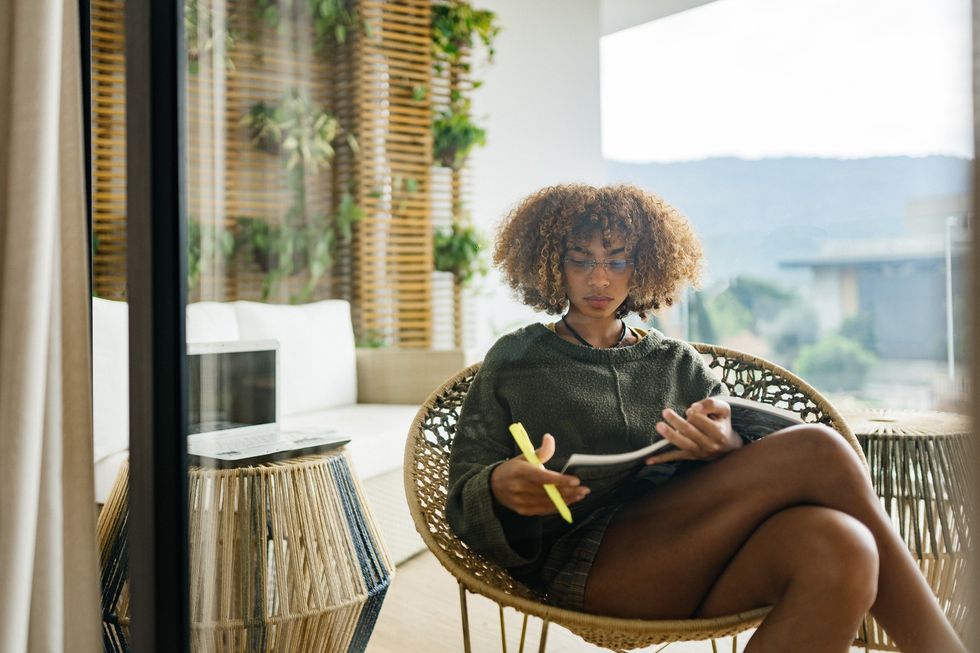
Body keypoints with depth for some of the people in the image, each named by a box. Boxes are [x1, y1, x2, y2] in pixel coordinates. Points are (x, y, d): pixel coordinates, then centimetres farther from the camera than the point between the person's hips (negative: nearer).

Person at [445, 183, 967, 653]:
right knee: (817, 452, -23)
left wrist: (726, 449, -12)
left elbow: (747, 476, 12)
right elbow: (463, 498, 8)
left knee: (838, 547, -33)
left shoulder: (676, 362, 22)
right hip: (586, 562, -3)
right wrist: (500, 485, -17)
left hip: (696, 558, 4)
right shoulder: (514, 361, 15)